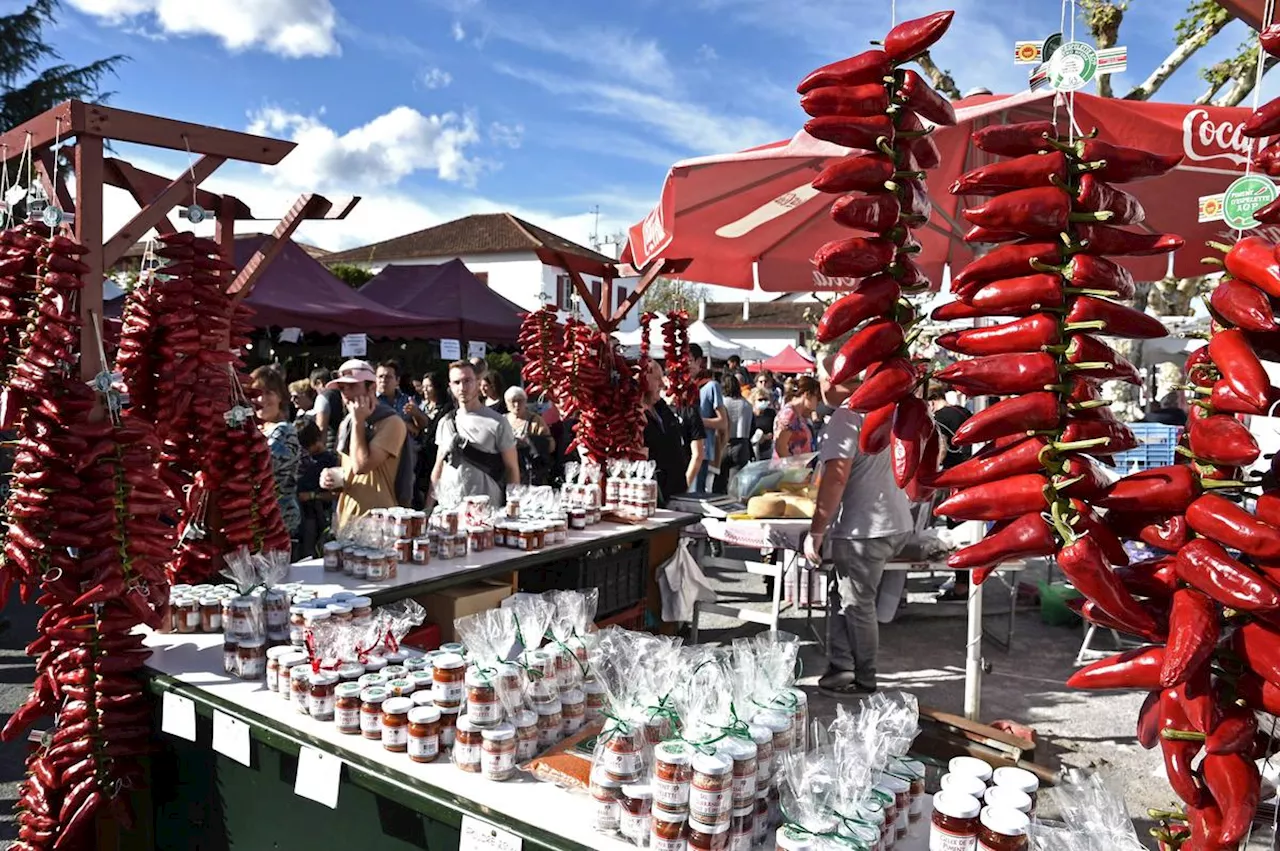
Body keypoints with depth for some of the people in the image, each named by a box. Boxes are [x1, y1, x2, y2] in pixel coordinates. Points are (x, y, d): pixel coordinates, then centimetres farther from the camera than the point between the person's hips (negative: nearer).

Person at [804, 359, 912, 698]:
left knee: (857, 605, 4)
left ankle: (863, 682, 17)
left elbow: (835, 480, -21)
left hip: (865, 528, -9)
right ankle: (840, 670, 21)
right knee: (842, 598, 16)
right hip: (893, 520, 9)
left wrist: (815, 532, -16)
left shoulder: (845, 418, -16)